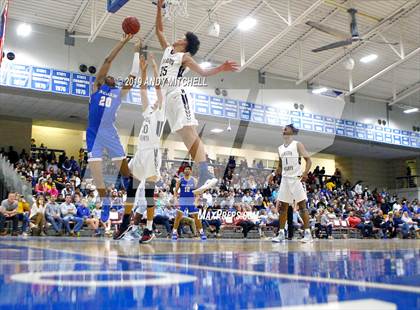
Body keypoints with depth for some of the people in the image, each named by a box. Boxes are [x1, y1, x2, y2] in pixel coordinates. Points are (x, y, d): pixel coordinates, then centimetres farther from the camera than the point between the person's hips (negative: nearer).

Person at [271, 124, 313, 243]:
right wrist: (274, 175, 8)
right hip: (285, 179, 6)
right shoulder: (280, 148, 15)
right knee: (282, 207, 4)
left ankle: (307, 233, -4)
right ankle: (281, 233, 9)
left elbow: (308, 160, -8)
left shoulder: (297, 145, -3)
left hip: (297, 178, -6)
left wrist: (305, 173, -24)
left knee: (302, 205, -6)